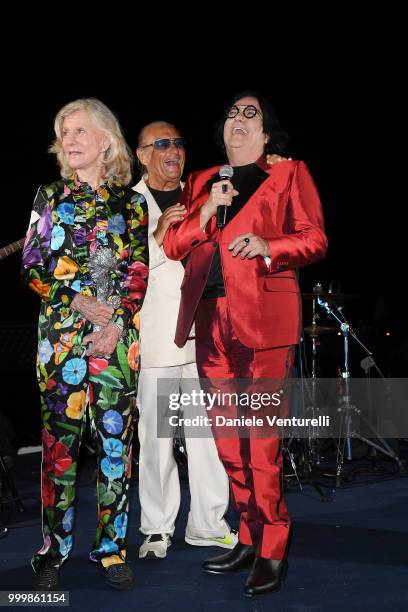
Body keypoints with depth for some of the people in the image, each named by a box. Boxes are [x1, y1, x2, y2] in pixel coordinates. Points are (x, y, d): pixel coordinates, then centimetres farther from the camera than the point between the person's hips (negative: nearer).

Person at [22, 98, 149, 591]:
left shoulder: (130, 202, 9)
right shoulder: (51, 196, 9)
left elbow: (138, 272, 5)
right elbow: (33, 267, 3)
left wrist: (117, 324, -9)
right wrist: (80, 302, -9)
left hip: (117, 335, 1)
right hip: (61, 332, -1)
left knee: (115, 439, 1)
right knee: (60, 439, -2)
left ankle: (111, 547, 11)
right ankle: (52, 553, 8)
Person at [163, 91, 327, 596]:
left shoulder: (289, 174, 10)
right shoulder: (200, 181, 22)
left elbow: (314, 240, 2)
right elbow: (172, 245, 14)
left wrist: (267, 246, -16)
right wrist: (207, 210, -2)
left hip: (262, 317, -5)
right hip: (210, 321, 5)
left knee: (260, 439, -8)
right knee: (226, 438, 7)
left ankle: (272, 551, 2)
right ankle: (251, 537, 18)